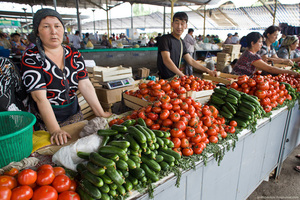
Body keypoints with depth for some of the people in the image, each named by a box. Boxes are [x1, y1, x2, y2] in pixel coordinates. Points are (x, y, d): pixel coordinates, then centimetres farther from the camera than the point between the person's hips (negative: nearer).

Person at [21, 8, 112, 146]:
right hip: (44, 120, -4)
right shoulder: (31, 58, -12)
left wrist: (101, 113, -12)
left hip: (74, 114, 4)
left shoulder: (74, 54, 0)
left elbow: (85, 85, -6)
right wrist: (55, 131, -27)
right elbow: (40, 97, -20)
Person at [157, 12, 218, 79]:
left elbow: (191, 61, 17)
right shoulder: (165, 39, -10)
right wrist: (182, 75, -28)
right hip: (165, 79, -7)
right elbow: (166, 60, -22)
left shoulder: (182, 43, 14)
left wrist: (208, 71, 11)